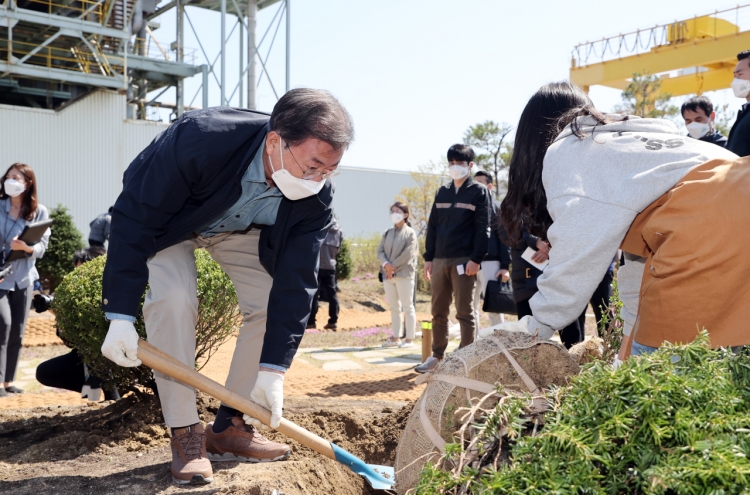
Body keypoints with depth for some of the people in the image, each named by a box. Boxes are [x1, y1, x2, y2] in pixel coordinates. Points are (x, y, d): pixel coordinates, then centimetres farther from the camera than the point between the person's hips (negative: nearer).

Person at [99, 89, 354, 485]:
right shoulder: (200, 138, -42)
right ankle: (184, 434, -12)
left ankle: (230, 427, 4)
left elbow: (296, 282, -24)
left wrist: (272, 369, -25)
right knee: (173, 299, -26)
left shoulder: (315, 197, -29)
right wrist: (121, 317, -35)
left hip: (241, 229, 4)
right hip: (166, 220, -3)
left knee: (276, 304, -11)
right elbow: (135, 218, -34)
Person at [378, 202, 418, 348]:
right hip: (387, 275, 6)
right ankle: (396, 338, 16)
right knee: (394, 307, 10)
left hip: (404, 274, -6)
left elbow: (408, 253, -11)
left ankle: (410, 339, 2)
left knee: (407, 307, -2)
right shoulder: (387, 233, 15)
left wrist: (394, 267, -14)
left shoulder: (410, 233, -1)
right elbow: (380, 251, 8)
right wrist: (386, 264, -11)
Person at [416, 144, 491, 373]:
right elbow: (433, 226, 15)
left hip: (464, 260, -5)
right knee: (438, 312, 9)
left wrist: (476, 259, -14)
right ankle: (437, 356, 20)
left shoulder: (479, 192, 1)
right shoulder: (442, 192, 16)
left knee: (465, 312, -1)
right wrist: (428, 258, 9)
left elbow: (483, 228, -6)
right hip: (440, 260, 5)